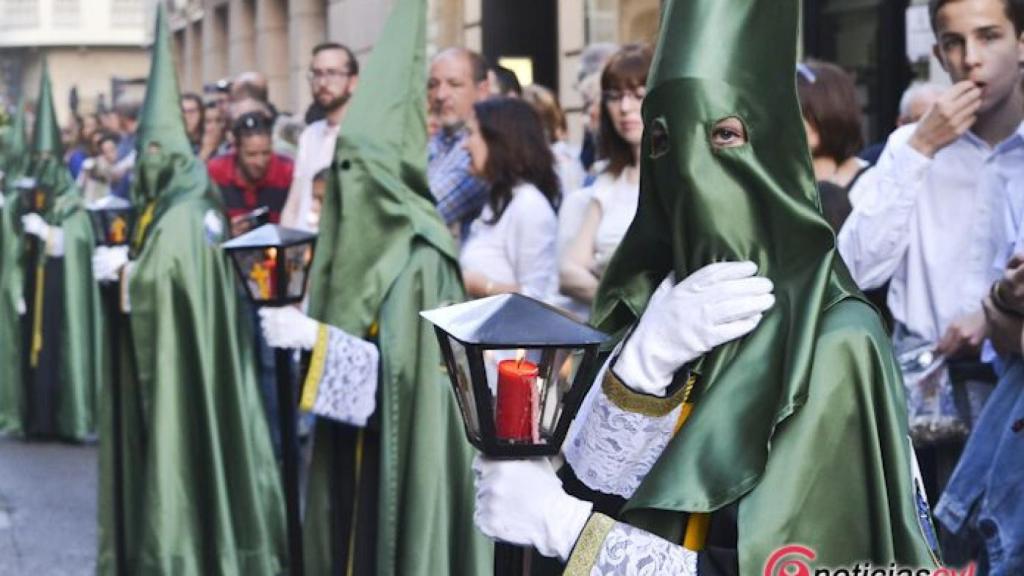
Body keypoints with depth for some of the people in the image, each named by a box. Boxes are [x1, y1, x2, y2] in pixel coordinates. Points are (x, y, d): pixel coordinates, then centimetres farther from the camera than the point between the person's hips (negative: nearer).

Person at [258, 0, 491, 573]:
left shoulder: (421, 257, -15)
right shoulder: (359, 245, 8)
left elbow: (398, 363, -20)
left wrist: (315, 338, -23)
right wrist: (302, 329, -3)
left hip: (400, 449, -8)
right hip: (351, 438, 8)